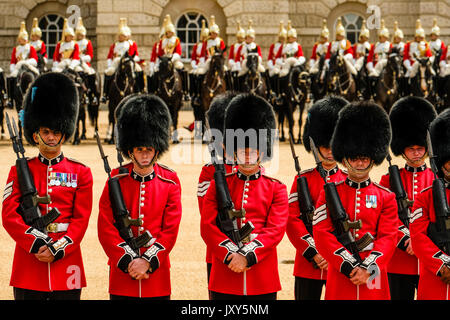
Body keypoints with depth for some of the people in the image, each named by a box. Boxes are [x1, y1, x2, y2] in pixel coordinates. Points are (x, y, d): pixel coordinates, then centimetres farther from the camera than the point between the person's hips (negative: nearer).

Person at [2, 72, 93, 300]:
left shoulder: (80, 173, 7)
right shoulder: (19, 171, 7)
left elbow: (81, 219, 0)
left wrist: (57, 250, -13)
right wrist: (37, 245, -15)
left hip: (66, 264, 0)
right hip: (28, 270, 0)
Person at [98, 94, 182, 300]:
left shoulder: (169, 184, 3)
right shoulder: (116, 181, 2)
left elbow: (170, 231, -1)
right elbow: (106, 228, -2)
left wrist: (147, 261, -13)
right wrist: (128, 261, -11)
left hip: (157, 274, 0)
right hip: (122, 273, 0)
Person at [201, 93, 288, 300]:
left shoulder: (276, 189, 5)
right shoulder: (218, 186, 7)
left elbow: (276, 230, -5)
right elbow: (207, 227, -2)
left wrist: (247, 256, -17)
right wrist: (231, 255, -15)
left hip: (263, 281, 0)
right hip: (224, 277, 0)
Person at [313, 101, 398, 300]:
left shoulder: (386, 197, 8)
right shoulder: (329, 194, 5)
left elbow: (388, 238, -1)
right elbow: (321, 234, -3)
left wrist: (368, 268, -15)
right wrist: (349, 266, -14)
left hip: (373, 275, 1)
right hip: (339, 276, 0)